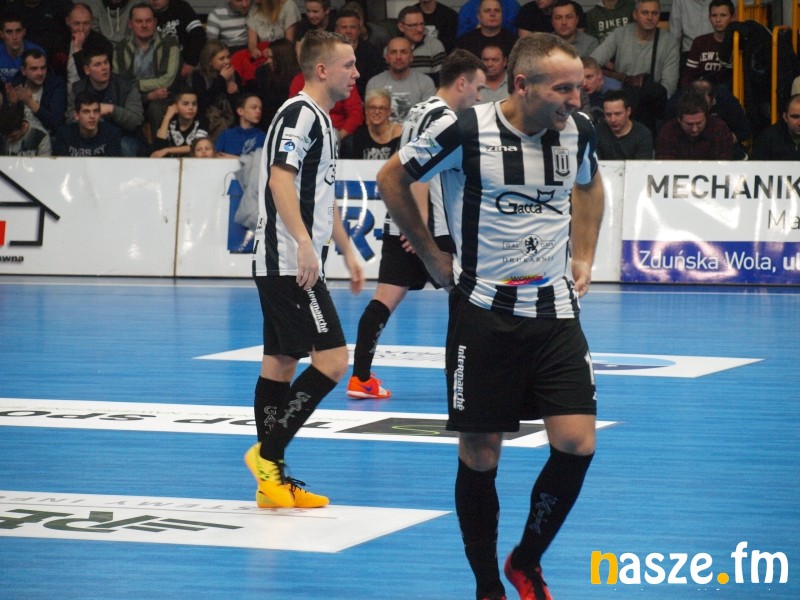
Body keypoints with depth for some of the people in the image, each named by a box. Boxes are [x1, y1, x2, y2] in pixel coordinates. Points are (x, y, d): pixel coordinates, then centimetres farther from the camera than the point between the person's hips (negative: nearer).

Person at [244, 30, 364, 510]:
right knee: (332, 359, -13)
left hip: (296, 265, 10)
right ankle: (268, 453, -7)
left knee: (282, 364, 9)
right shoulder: (300, 114, -12)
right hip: (289, 263, -10)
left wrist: (347, 250, 29)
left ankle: (273, 481, 12)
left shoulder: (322, 120, 19)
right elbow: (279, 180, -24)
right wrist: (304, 244, -31)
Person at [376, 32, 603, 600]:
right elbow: (392, 177, 1)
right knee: (480, 457, 1)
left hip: (555, 308, 3)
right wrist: (434, 258, 3)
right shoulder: (466, 132, -15)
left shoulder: (577, 131, -1)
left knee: (576, 444, -8)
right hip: (483, 311, -3)